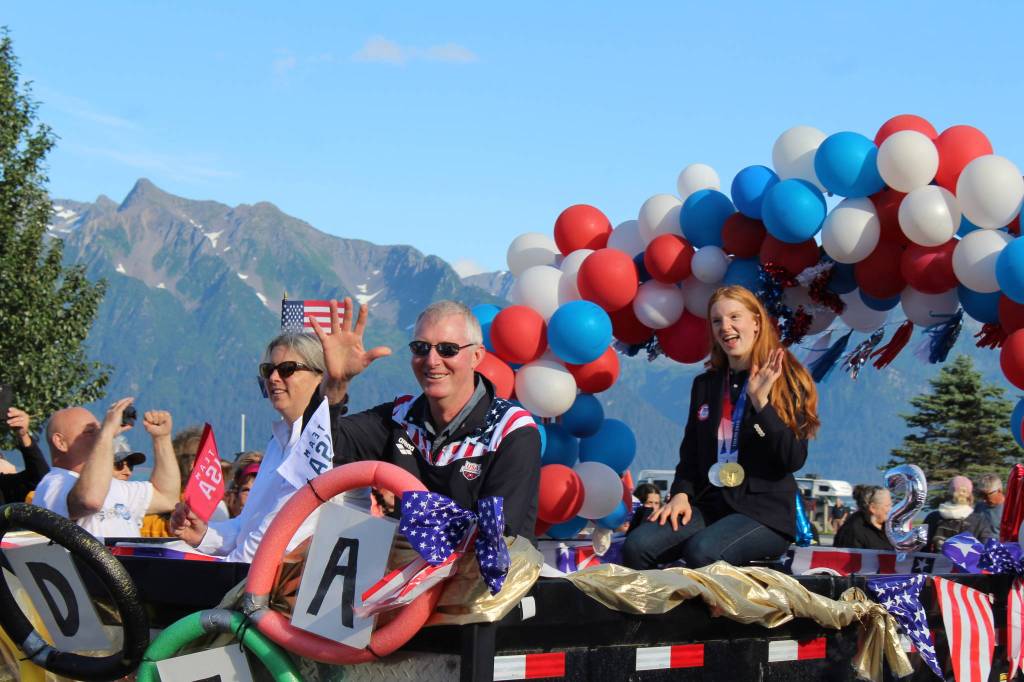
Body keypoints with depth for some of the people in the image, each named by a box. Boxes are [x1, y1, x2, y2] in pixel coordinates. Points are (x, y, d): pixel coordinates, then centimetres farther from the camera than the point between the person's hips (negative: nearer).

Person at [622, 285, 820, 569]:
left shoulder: (788, 382, 0)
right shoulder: (704, 385, 16)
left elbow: (794, 459, -9)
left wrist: (761, 403, -19)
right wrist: (681, 493, -1)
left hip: (765, 511, -5)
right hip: (707, 505, 5)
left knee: (701, 551, -36)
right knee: (636, 546, -24)